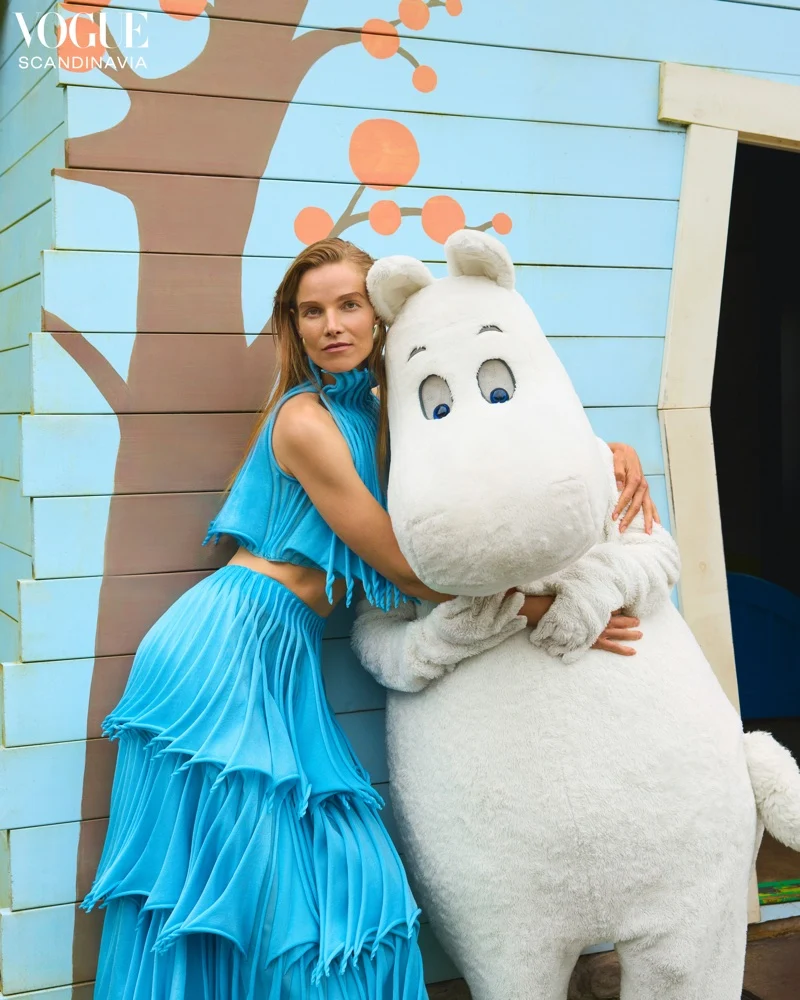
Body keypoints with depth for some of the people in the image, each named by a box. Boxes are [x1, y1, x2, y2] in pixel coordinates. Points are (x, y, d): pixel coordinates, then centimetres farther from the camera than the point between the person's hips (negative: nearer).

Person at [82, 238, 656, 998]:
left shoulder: (376, 415, 13)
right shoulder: (307, 420, -11)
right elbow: (404, 569, -9)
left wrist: (604, 452, 0)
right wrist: (543, 609, -7)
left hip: (282, 654, 8)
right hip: (230, 646, -8)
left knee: (340, 878, 4)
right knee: (240, 866, -4)